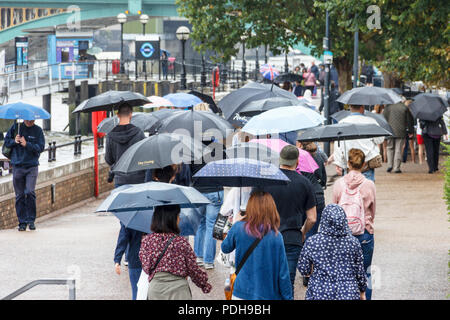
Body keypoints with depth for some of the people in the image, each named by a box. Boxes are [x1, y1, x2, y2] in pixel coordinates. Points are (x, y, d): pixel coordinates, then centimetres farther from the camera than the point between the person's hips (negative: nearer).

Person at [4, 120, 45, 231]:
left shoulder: (38, 130, 1)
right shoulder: (15, 127, 5)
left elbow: (41, 147, -6)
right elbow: (6, 142, 9)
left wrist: (27, 144, -18)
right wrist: (14, 141, -12)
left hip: (32, 166, -2)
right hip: (17, 166, 2)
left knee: (30, 192, -14)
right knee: (20, 195, 3)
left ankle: (31, 220, -2)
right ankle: (22, 222, 10)